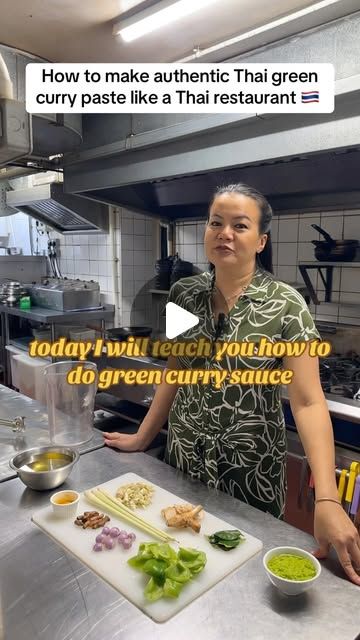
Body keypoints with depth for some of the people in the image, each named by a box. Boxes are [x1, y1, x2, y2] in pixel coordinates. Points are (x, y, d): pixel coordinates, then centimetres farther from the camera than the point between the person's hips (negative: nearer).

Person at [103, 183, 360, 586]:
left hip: (250, 466, -3)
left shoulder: (286, 305, -16)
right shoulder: (184, 294, -5)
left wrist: (326, 500, -29)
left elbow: (308, 402, -20)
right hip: (184, 456, 4)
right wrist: (142, 437, 7)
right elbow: (174, 371, 5)